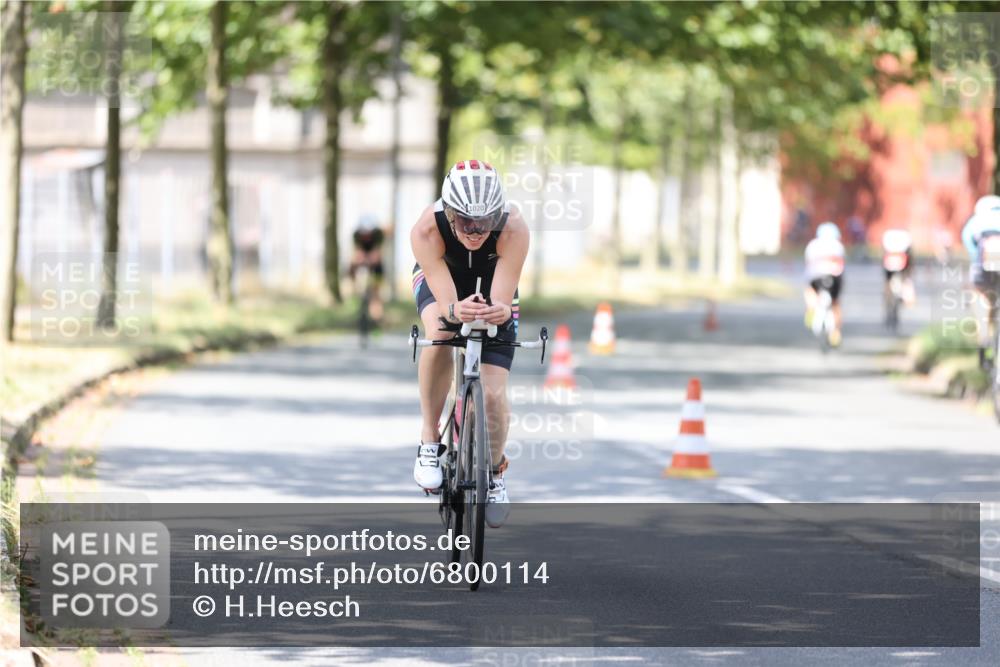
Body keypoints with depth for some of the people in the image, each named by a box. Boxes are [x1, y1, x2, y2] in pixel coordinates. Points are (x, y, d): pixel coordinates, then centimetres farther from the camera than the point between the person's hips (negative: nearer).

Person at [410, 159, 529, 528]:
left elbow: (501, 301, -38)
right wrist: (456, 311, -61)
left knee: (494, 395, -10)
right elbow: (445, 301, -38)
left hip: (491, 283, 1)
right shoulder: (426, 230, -37)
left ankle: (496, 471, 20)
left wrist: (499, 311, -61)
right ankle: (429, 441, -18)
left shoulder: (513, 229, -37)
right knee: (440, 335, -36)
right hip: (440, 278, -1)